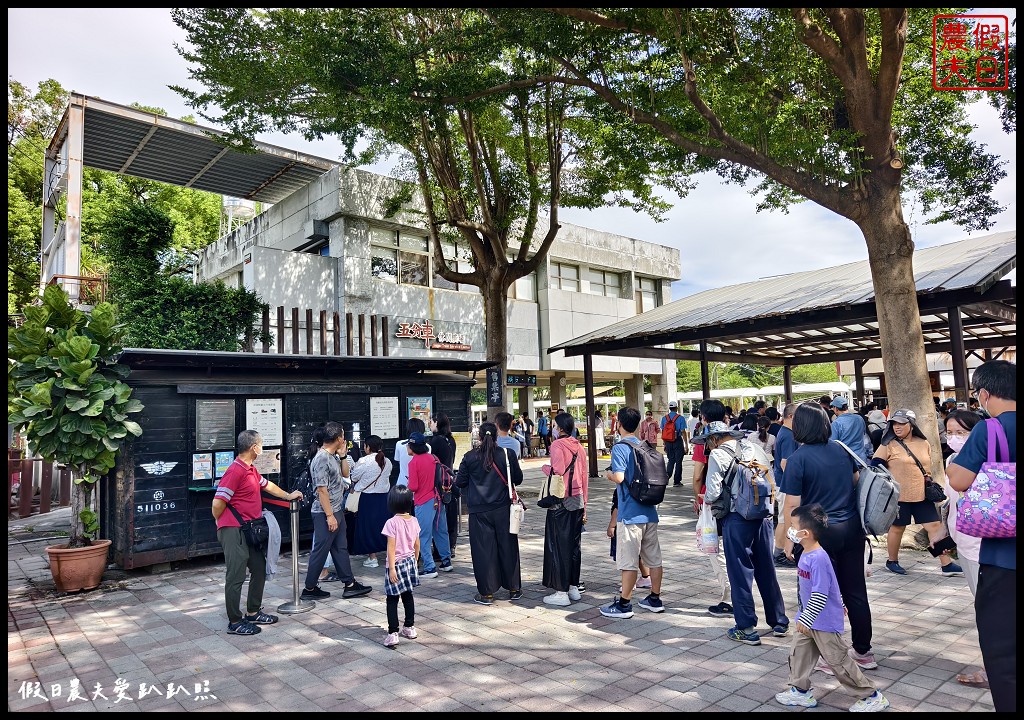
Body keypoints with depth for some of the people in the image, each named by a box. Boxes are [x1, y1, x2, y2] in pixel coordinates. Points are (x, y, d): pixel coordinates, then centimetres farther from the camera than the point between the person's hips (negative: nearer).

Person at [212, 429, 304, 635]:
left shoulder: (251, 470, 13)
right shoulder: (235, 471, -18)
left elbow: (267, 485, 31)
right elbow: (218, 504, -19)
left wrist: (288, 496, 40)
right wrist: (225, 525, -2)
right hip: (234, 532, -10)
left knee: (260, 569, 16)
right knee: (236, 577, 0)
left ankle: (253, 613, 29)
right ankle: (235, 622, 11)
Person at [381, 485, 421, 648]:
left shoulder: (392, 522, -18)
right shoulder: (414, 521, 0)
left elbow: (391, 547, -19)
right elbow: (417, 545, 7)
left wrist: (391, 568, -15)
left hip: (397, 564, -6)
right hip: (410, 562, 6)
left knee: (392, 600, 1)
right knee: (408, 596, 18)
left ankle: (393, 634, -1)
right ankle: (410, 628, 27)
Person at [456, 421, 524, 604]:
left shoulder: (470, 457, -7)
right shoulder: (508, 454, -5)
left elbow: (460, 482, 0)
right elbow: (518, 479, 3)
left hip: (479, 511, -1)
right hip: (503, 509, 1)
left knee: (483, 550, 6)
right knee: (508, 547, 12)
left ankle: (486, 592, 11)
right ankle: (514, 589, 23)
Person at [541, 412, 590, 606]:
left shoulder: (557, 445, -12)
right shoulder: (579, 446, 8)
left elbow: (558, 472, -21)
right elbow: (585, 476, 10)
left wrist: (545, 468, 0)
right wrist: (584, 505, 17)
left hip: (561, 502, -7)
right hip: (578, 501, 7)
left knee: (558, 546, 1)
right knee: (574, 544, 14)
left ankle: (561, 592, 4)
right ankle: (574, 587, 22)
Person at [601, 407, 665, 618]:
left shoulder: (620, 447, -12)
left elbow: (619, 477, -23)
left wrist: (608, 474, -3)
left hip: (630, 513, -7)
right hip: (650, 511, 7)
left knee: (628, 561, 0)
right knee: (654, 557, 14)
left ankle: (624, 604, 8)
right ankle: (655, 599, 24)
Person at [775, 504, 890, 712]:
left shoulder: (818, 558, -29)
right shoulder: (806, 554, 2)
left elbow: (819, 594, -29)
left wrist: (806, 619, -24)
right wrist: (832, 605, 27)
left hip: (824, 622, -9)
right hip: (809, 618, 9)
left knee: (838, 660, 4)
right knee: (798, 652, 12)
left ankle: (872, 696, 21)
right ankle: (800, 691, 26)